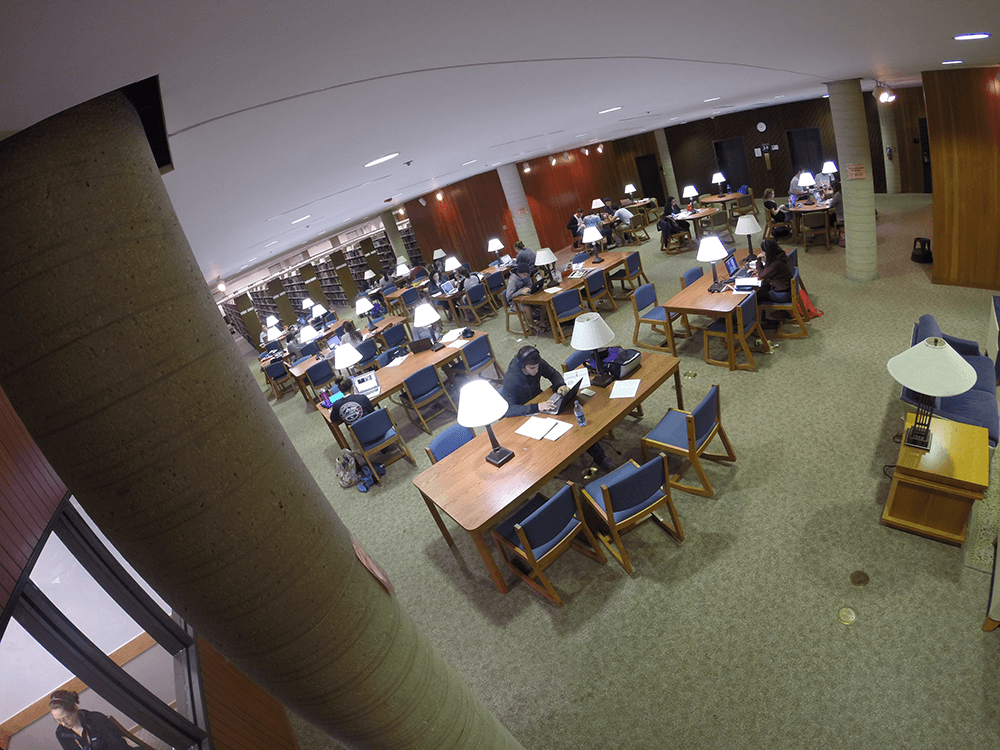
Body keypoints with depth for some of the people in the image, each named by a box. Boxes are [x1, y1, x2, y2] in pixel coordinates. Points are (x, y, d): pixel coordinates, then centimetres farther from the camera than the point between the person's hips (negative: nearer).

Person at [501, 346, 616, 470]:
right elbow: (508, 409, -39)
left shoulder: (538, 363, -14)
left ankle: (599, 457, -2)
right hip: (523, 413, -5)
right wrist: (536, 407, -47)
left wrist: (560, 386, -16)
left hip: (540, 403, 5)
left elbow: (553, 373, 6)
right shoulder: (511, 380, -31)